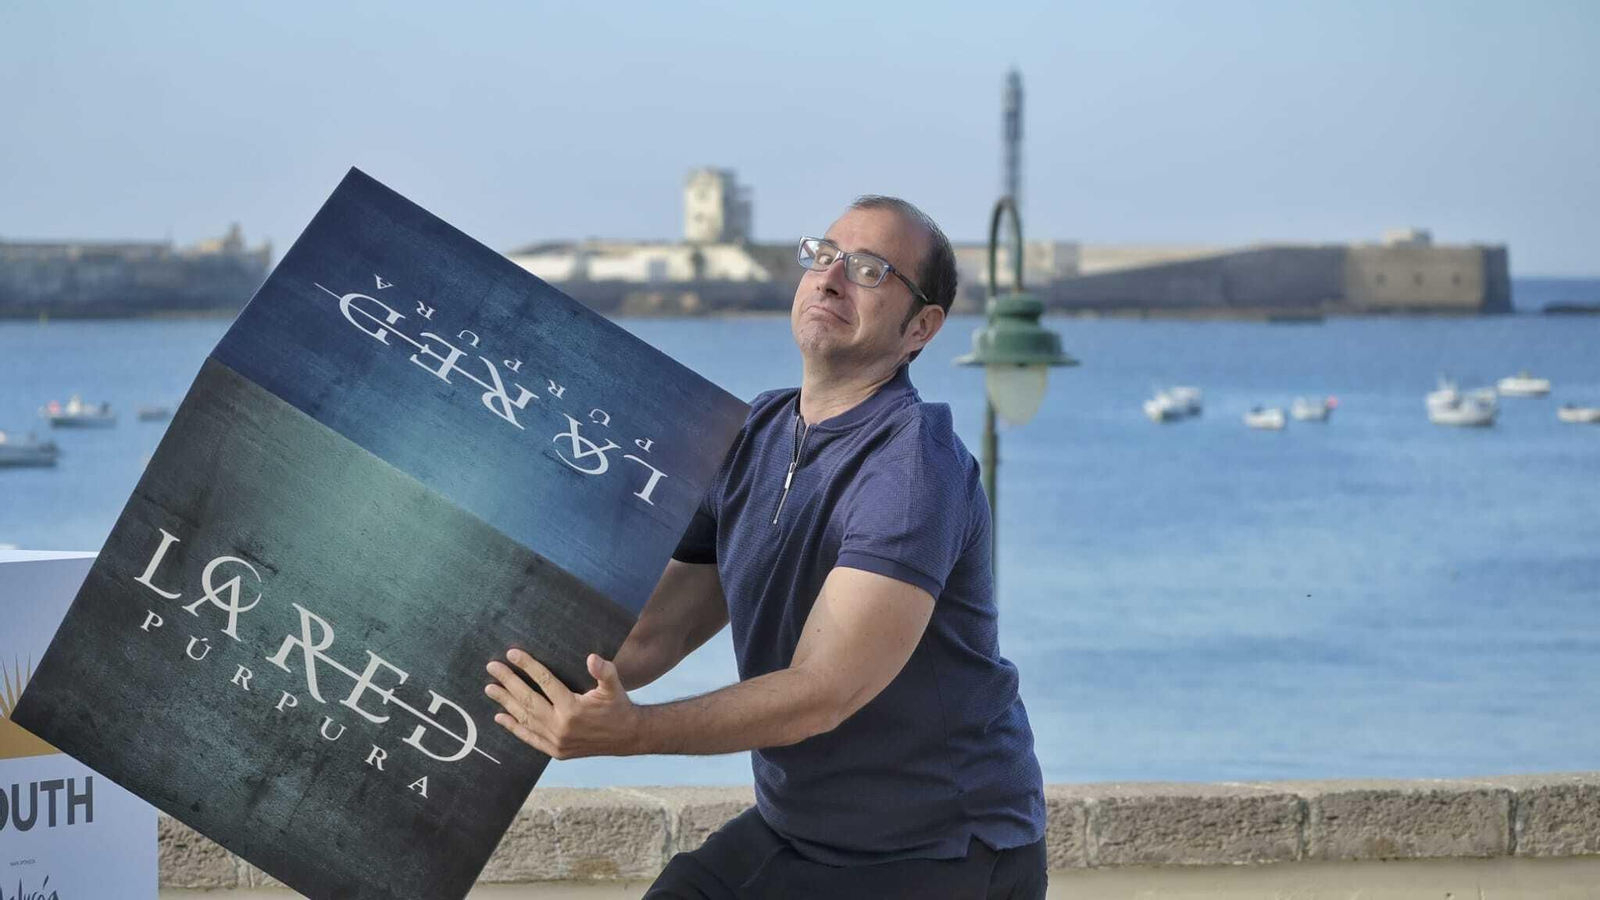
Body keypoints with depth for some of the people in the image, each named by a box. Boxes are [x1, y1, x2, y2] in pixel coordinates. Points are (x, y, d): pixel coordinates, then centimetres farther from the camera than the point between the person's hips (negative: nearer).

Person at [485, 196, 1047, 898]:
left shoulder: (914, 469, -21)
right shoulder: (754, 434, 4)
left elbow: (822, 692, -28)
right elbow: (658, 630, 4)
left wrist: (629, 732, -38)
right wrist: (551, 689, -14)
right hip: (792, 834, 7)